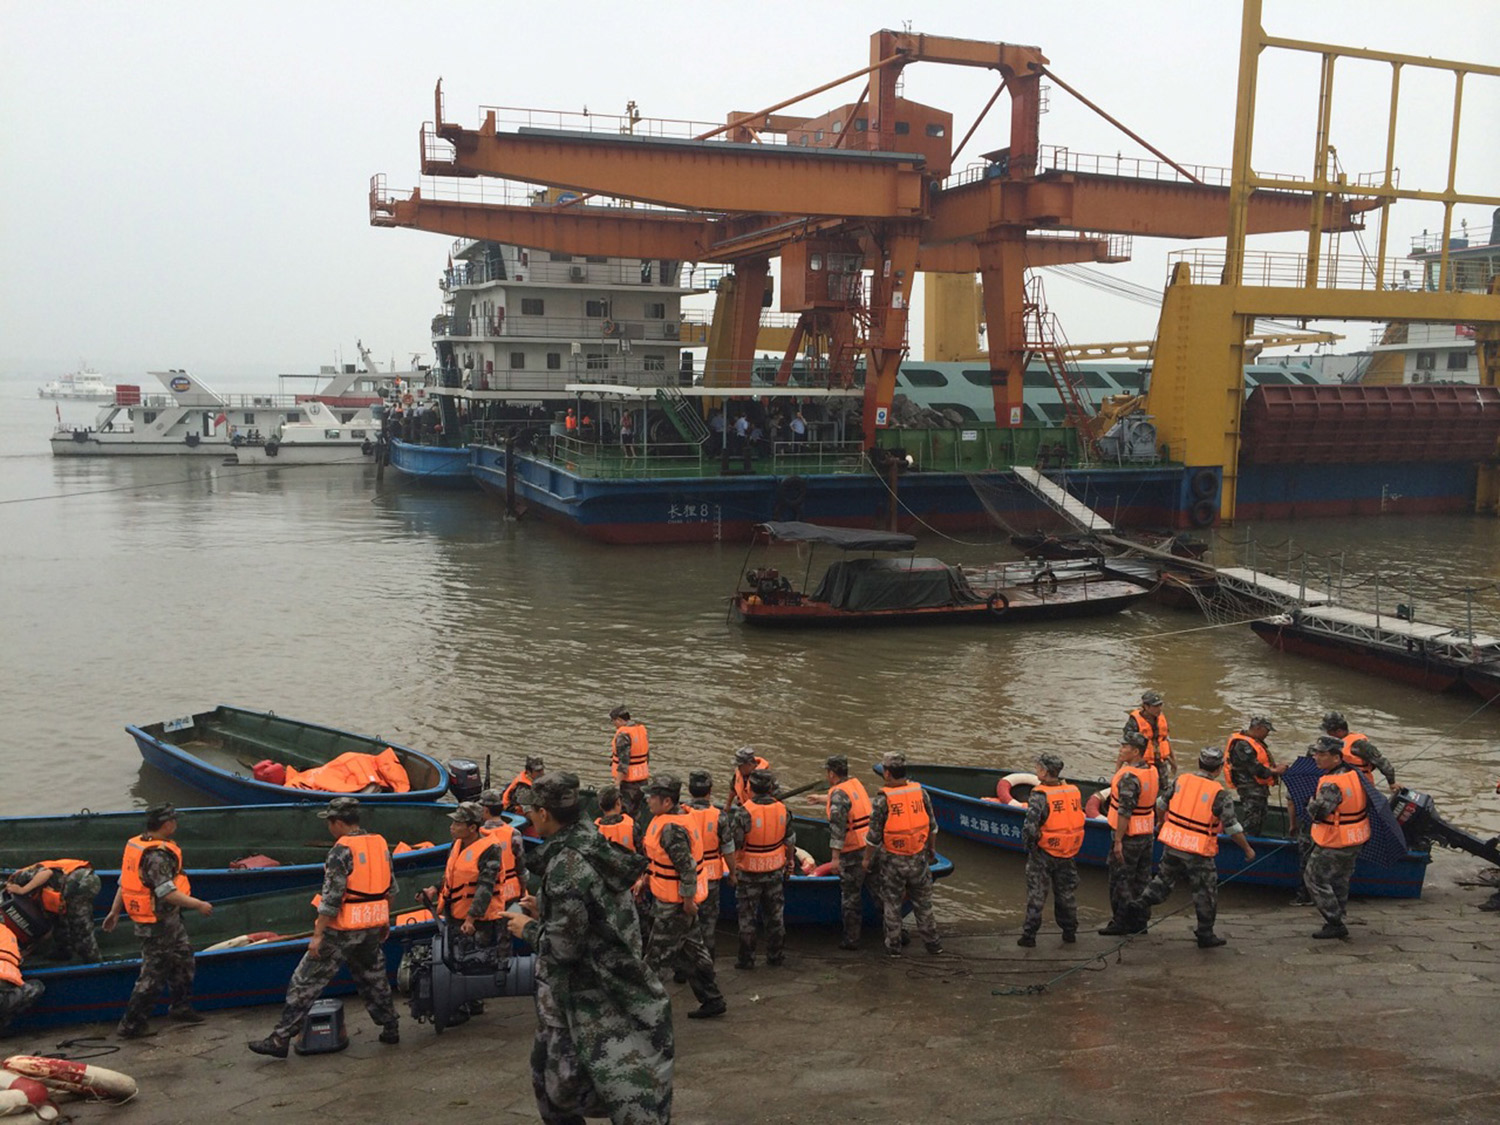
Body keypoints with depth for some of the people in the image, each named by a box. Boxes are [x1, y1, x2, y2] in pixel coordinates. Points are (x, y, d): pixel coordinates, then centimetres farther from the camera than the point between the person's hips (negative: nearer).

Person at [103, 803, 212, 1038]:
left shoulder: (136, 845, 6)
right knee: (154, 973, 0)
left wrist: (114, 912, 21)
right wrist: (198, 905, -22)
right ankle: (130, 1024, 8)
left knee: (183, 955, 22)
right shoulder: (158, 855, -26)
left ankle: (180, 1007, 34)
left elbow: (124, 882, 14)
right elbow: (166, 892, -29)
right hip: (158, 924, -10)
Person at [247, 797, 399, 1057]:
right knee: (374, 978, 22)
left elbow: (332, 897, -19)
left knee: (305, 982, 0)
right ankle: (390, 1028, 27)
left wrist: (318, 935, -17)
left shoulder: (342, 850, -15)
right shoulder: (380, 844, 7)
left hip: (342, 929, -7)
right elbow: (390, 888, 15)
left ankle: (280, 1039, 2)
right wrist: (385, 920, 26)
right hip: (372, 927, 7)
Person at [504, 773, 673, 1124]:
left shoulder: (567, 865, -24)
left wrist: (528, 929, -7)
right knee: (550, 1073, 23)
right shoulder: (589, 847, 4)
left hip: (591, 999, -10)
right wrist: (543, 910, 13)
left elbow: (564, 946, -24)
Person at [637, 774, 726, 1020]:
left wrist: (688, 900, -20)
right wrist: (647, 878, 20)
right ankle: (712, 1000, 27)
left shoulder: (671, 829, -25)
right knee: (692, 950, 18)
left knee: (658, 954, 1)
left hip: (674, 903, -10)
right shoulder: (678, 816, 7)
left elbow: (687, 866, -26)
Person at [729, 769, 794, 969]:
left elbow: (735, 845, -16)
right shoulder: (782, 810, -5)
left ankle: (747, 959, 14)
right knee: (775, 914, 17)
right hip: (775, 870, 4)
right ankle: (776, 955, 25)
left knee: (747, 917, 8)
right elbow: (790, 841, 6)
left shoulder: (745, 812, -20)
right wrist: (790, 860, 22)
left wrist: (732, 870, -5)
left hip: (749, 872, -4)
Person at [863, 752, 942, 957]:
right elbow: (932, 826, 4)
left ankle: (893, 946, 18)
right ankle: (932, 942, 25)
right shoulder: (920, 792, -5)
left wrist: (867, 859, 1)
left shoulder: (882, 799, -16)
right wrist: (931, 849, 19)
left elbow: (874, 836, -12)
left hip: (893, 861, -3)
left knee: (892, 903, 12)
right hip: (919, 859, 3)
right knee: (922, 902, 17)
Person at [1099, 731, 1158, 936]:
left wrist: (1118, 841, -21)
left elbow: (1124, 811, -24)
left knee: (1120, 880, 2)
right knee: (1141, 880, 15)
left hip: (1128, 836, -9)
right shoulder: (1153, 772, 6)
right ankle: (1139, 923, 22)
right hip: (1148, 834, 9)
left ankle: (1120, 923, 8)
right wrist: (1119, 766, 5)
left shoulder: (1129, 776, -23)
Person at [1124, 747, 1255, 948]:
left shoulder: (1180, 780, 1)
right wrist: (1248, 849, 6)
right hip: (1198, 851, -4)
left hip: (1171, 842, 4)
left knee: (1165, 878, 23)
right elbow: (1232, 827, -8)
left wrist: (1161, 823, 35)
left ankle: (1141, 903, 6)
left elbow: (1161, 804, 14)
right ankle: (1205, 935, 20)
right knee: (1206, 893, 11)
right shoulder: (1220, 794, -12)